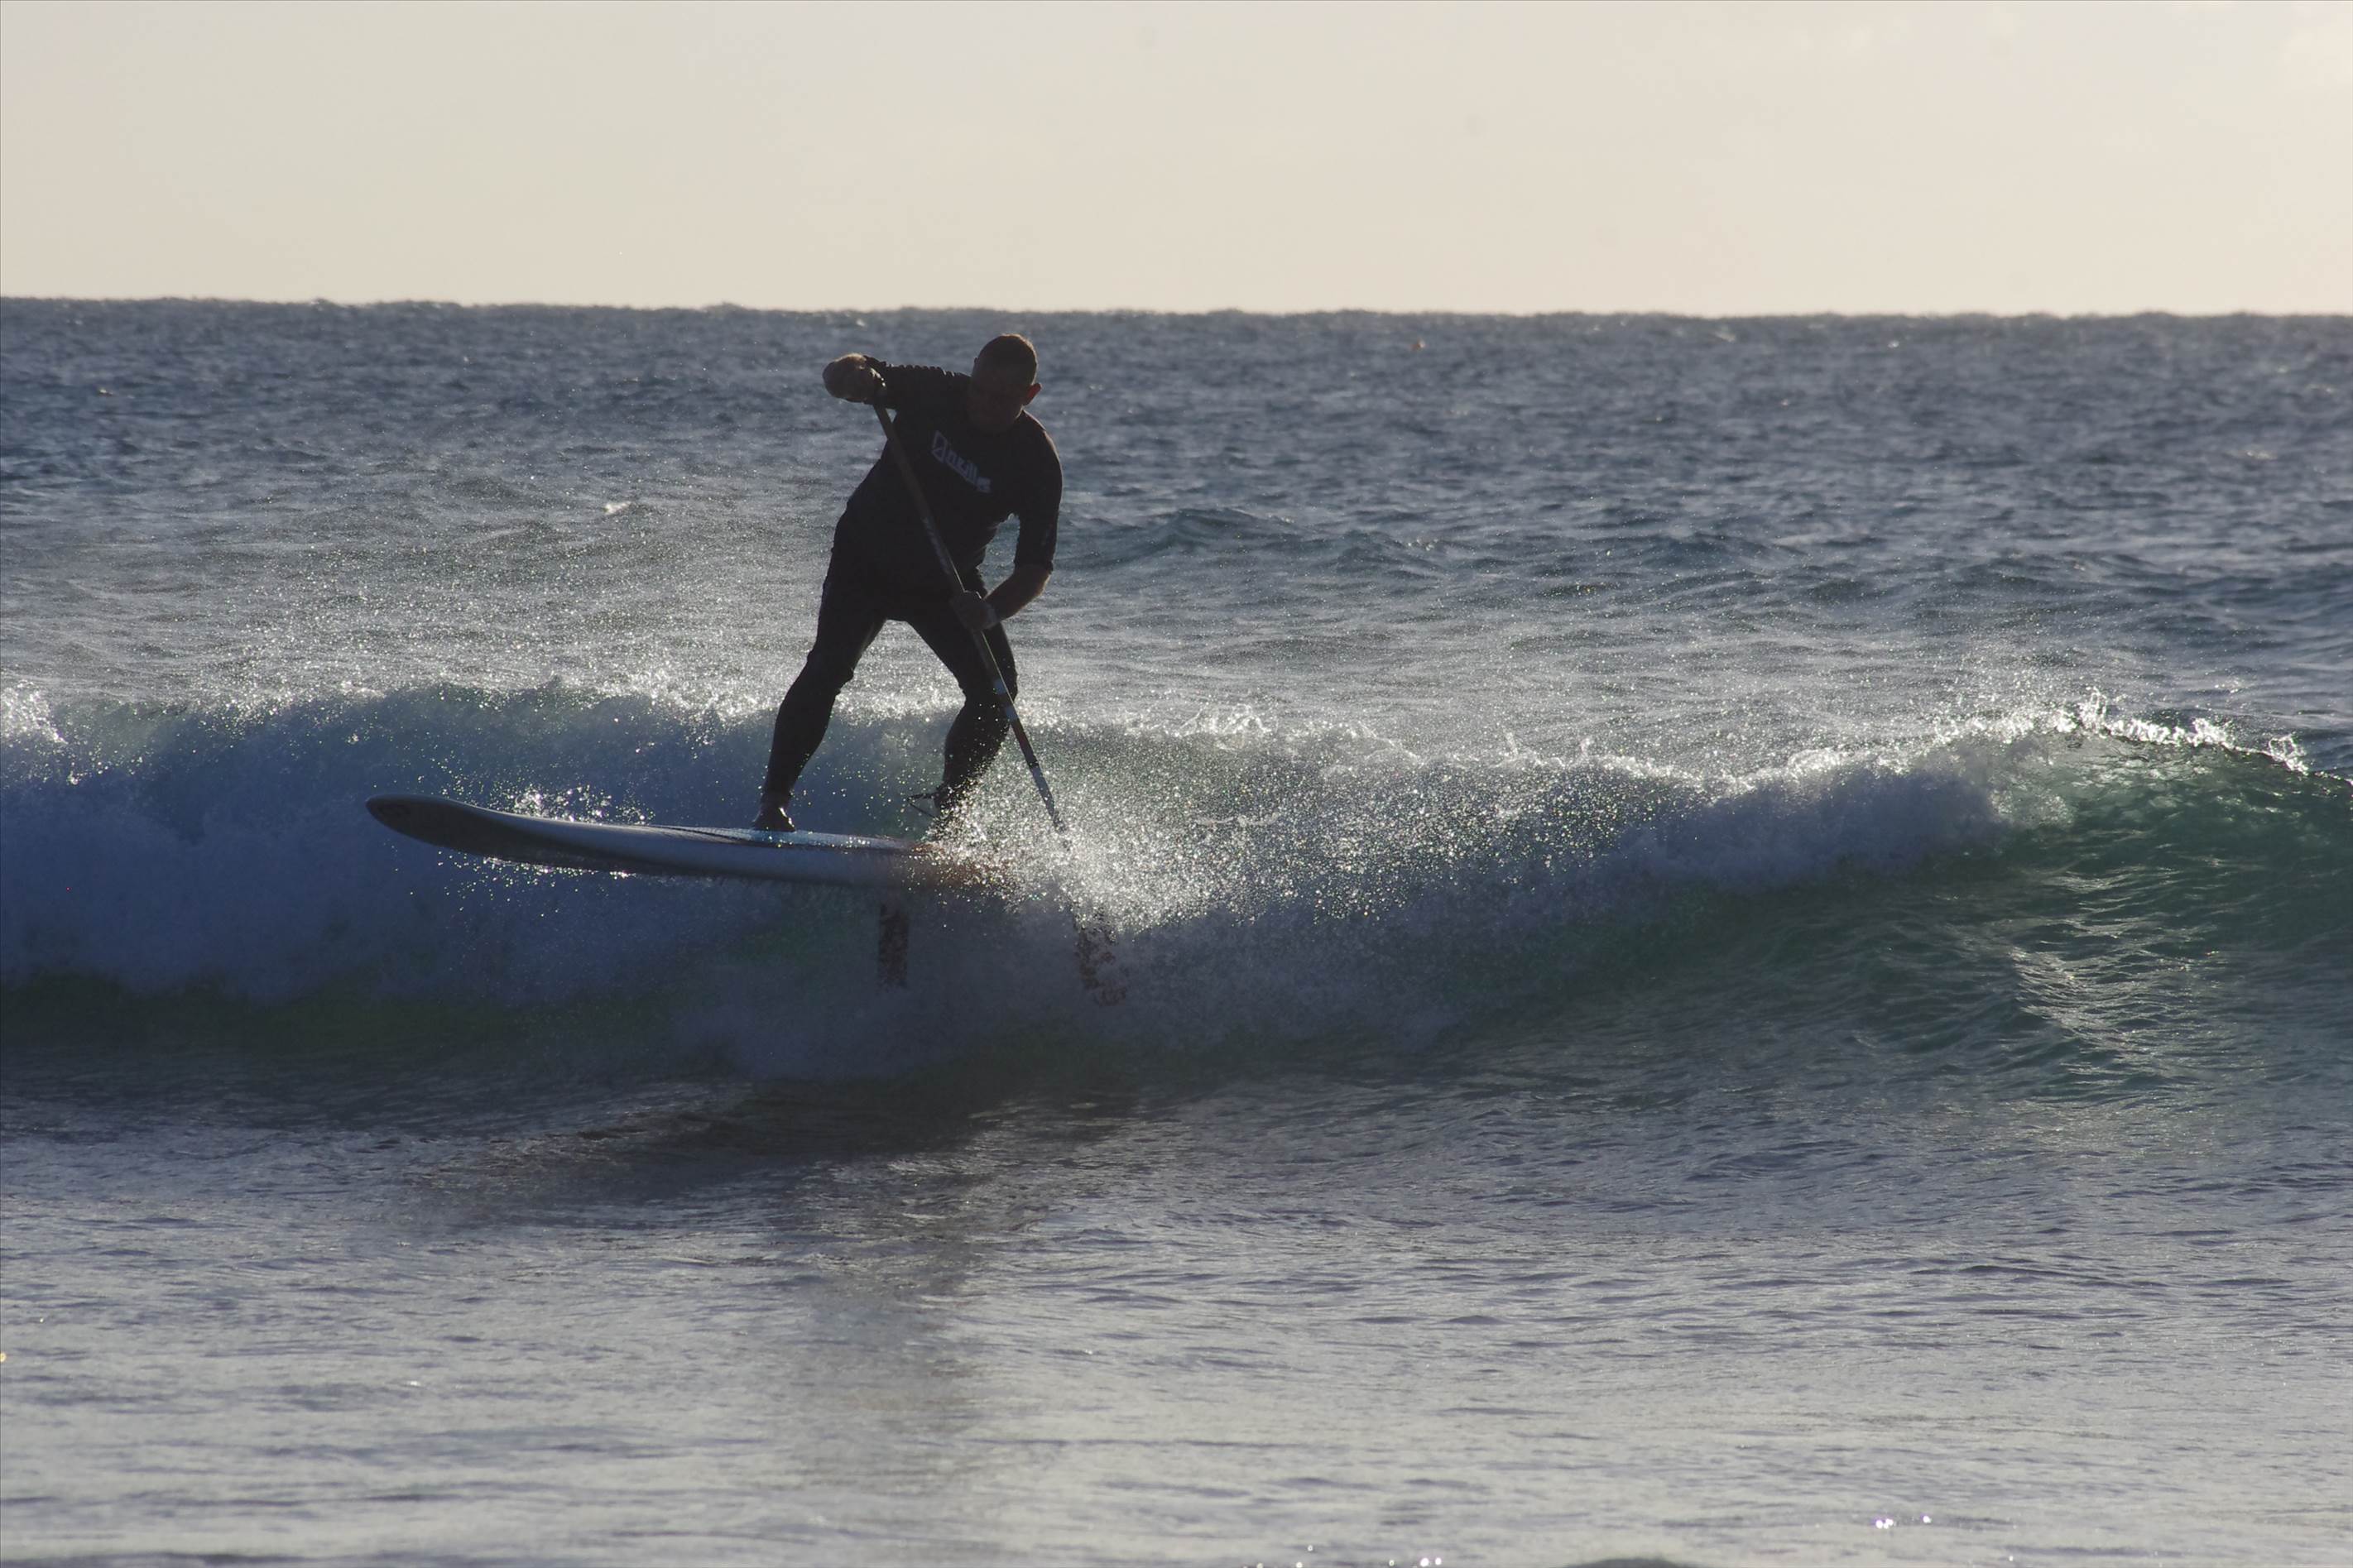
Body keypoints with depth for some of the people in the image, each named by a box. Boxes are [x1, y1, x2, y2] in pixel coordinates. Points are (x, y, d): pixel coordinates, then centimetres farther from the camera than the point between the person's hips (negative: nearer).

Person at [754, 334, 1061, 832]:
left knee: (996, 692, -13)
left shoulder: (1037, 463, -19)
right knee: (830, 664, -23)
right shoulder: (936, 393, -18)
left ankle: (946, 810, 4)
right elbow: (840, 375, -16)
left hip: (947, 582, 2)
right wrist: (854, 375, -42)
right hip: (867, 560, -2)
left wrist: (991, 611, -40)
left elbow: (1036, 567, -20)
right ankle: (774, 800, -22)